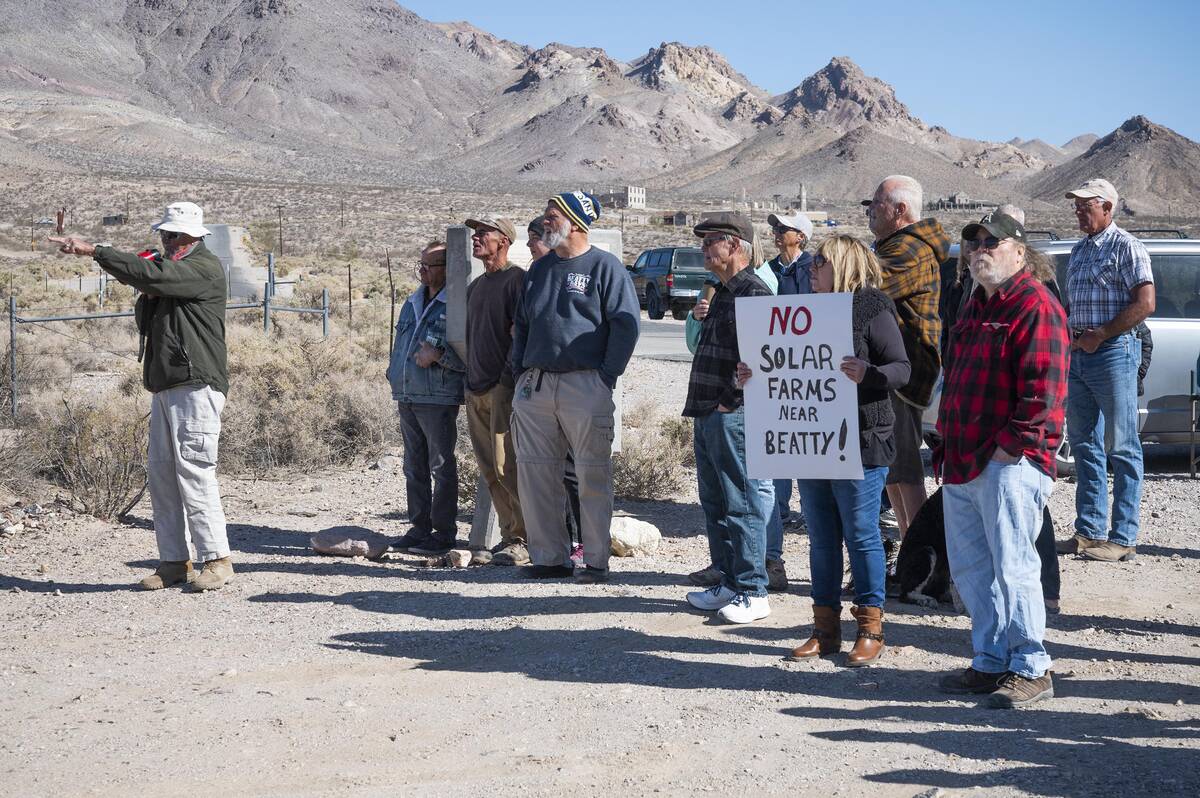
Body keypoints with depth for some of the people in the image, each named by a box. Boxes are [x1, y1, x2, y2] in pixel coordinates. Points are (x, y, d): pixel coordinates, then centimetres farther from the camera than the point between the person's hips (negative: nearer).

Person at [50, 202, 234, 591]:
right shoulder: (171, 269, 21)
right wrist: (147, 297, -1)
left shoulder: (205, 267, -7)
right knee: (161, 474, 6)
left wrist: (93, 250, -18)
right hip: (166, 386, 9)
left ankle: (217, 559, -7)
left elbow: (152, 274, -22)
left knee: (193, 471, -12)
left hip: (197, 386, -9)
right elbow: (146, 324, 20)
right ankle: (174, 562, 9)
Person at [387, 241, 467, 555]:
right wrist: (394, 374, 16)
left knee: (442, 467, -3)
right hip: (406, 397, 8)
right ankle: (420, 527, 20)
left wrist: (438, 355, -19)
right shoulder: (411, 303, 18)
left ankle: (443, 533, 1)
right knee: (414, 467, 12)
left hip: (439, 399, -8)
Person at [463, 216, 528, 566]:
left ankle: (527, 540, -5)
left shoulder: (516, 279, -6)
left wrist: (511, 380, -17)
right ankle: (510, 537, 12)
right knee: (490, 471, 7)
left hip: (504, 387, -8)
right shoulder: (475, 285, 20)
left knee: (507, 468, -11)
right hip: (476, 388, 8)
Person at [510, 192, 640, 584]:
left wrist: (607, 375, -12)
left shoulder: (605, 267, -1)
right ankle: (549, 556, 13)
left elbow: (626, 323, -6)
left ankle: (596, 561, 4)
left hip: (586, 386, -6)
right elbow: (522, 324, 25)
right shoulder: (540, 268, 18)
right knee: (534, 474, 5)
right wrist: (519, 368, 13)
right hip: (534, 386, 6)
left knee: (593, 475, -3)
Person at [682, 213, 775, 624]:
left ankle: (752, 592, 0)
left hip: (732, 417, -11)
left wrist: (729, 402, -19)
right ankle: (729, 582, 24)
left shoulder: (753, 293, -13)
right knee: (715, 503, 15)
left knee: (743, 505, -5)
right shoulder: (723, 293, 20)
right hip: (708, 417, 11)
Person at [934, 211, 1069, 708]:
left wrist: (1013, 444, -18)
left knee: (1011, 565, -8)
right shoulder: (976, 306, 20)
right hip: (962, 462, 10)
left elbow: (1042, 388, -18)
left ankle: (1031, 669, 2)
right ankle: (991, 662, 22)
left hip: (1008, 462, -10)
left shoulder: (1034, 305, -10)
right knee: (970, 567, 12)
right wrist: (947, 443, 19)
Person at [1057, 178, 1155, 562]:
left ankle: (1123, 538, -2)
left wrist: (1099, 336, -14)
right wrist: (1070, 336, 7)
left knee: (1121, 446, -4)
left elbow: (1145, 303, -15)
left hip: (1114, 353, -8)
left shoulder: (1126, 247, -6)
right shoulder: (1079, 251, 18)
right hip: (1079, 356, 8)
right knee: (1084, 444, 10)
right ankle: (1089, 531, 16)